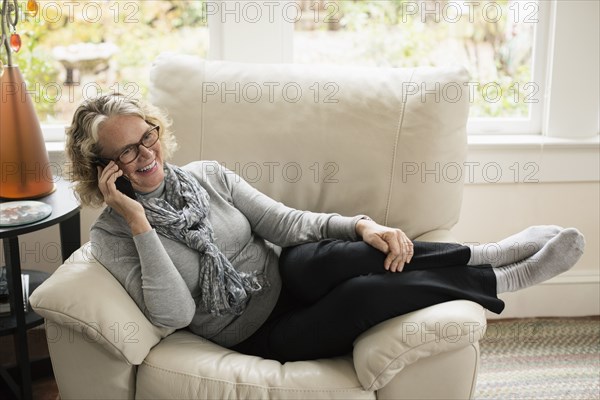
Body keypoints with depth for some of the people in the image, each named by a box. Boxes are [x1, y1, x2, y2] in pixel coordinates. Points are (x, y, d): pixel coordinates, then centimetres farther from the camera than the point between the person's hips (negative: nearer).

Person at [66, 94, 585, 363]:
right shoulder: (111, 236, -8)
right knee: (365, 291, -29)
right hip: (258, 336, -3)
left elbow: (284, 221, 0)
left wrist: (362, 225, -16)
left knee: (333, 257, -33)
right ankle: (502, 279, -11)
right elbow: (176, 313, -19)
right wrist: (139, 221, -24)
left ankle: (485, 254, -18)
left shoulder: (206, 175, 3)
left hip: (286, 278, 4)